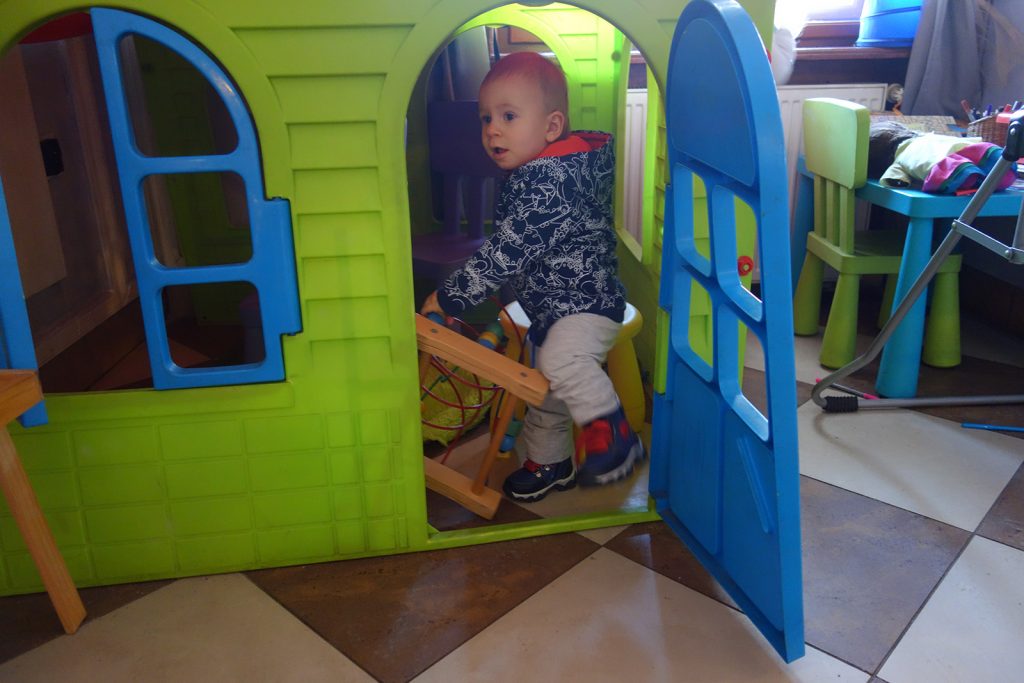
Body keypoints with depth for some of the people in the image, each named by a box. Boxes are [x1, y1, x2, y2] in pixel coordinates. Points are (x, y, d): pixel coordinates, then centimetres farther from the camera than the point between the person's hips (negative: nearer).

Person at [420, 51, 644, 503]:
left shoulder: (548, 183, -25)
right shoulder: (528, 176, 8)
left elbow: (505, 254, -29)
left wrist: (448, 298, -23)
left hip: (586, 301, -10)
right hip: (550, 306, 11)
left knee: (562, 361, -38)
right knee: (546, 392, 22)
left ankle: (614, 437, -23)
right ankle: (549, 463, 43)